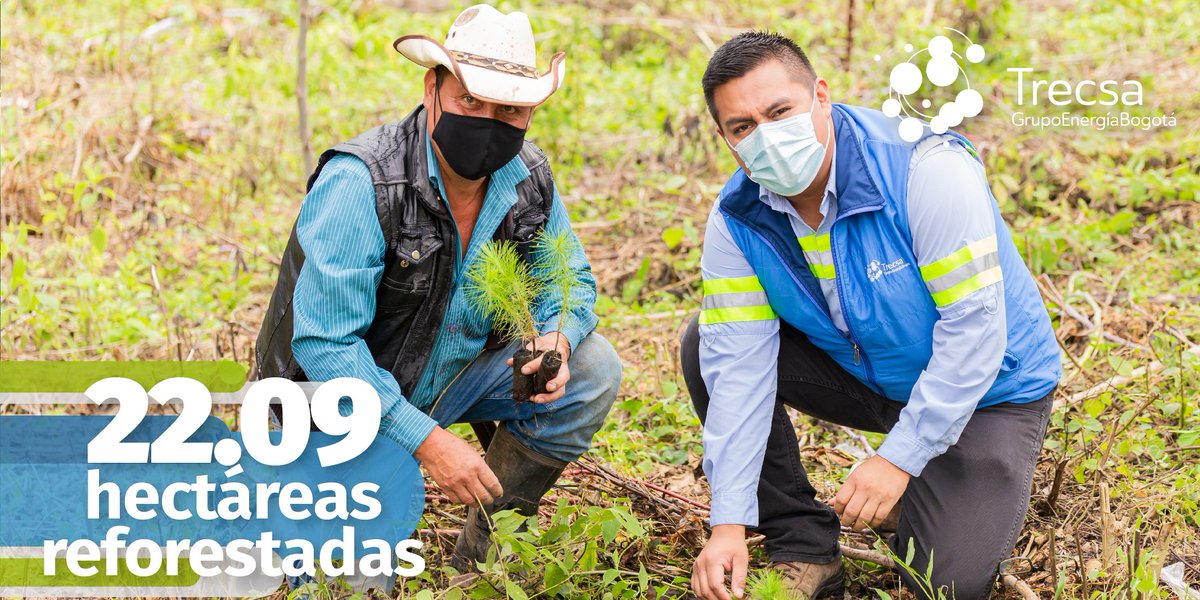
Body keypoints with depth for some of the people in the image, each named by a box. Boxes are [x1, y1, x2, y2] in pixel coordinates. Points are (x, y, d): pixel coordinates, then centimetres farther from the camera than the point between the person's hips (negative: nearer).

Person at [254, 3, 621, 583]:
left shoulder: (528, 177, -9)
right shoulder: (358, 185, -29)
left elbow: (569, 279, 7)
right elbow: (325, 345, -29)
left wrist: (556, 340, -19)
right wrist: (426, 439, -32)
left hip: (456, 372, 6)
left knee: (593, 369, -12)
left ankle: (486, 538, 3)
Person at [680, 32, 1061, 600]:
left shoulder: (926, 170, -29)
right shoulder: (736, 219, -14)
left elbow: (975, 326, -28)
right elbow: (739, 364, -19)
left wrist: (898, 457, -30)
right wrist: (729, 522, -27)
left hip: (987, 387, -5)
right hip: (864, 375, 5)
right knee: (707, 348, -14)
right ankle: (804, 547, -3)